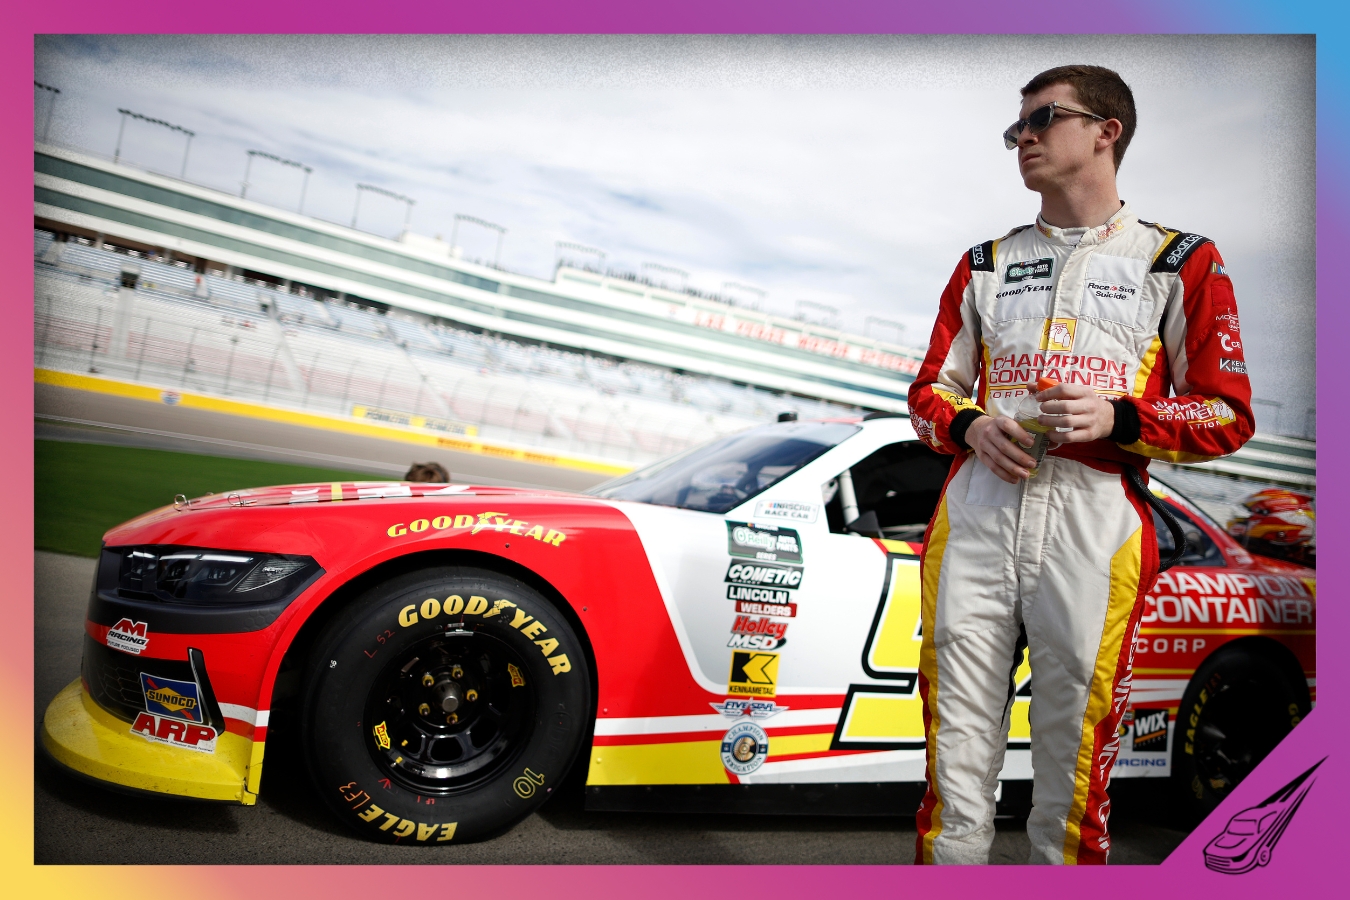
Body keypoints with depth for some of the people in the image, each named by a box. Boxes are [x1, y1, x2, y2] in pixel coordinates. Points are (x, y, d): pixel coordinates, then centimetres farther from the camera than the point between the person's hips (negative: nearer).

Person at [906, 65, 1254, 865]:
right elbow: (929, 391, 20)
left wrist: (1116, 418, -12)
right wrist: (970, 425, -4)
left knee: (1073, 776, 2)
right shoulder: (986, 265, 20)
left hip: (1094, 528, -2)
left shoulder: (1180, 261, 10)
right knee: (957, 764, 4)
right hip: (975, 521, 3)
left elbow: (1228, 415, 7)